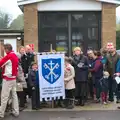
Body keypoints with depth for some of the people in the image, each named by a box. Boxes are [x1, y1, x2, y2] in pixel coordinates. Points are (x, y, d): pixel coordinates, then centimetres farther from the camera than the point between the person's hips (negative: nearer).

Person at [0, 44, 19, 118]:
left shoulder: (8, 56, -16)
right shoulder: (15, 56, 9)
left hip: (7, 78, -8)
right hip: (14, 78, 9)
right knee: (14, 95, 11)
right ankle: (16, 112, 16)